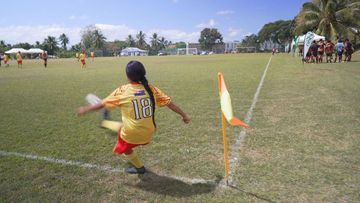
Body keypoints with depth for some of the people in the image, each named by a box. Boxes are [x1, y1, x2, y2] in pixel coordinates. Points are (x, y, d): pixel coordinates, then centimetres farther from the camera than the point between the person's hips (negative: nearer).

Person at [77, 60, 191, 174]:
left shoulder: (122, 91, -14)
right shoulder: (151, 89, -7)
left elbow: (102, 104, -3)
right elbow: (169, 102, -3)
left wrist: (85, 110, 14)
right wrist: (184, 115, 9)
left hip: (131, 135, -3)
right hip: (148, 133, 3)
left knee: (125, 148, 30)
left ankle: (139, 167, 45)